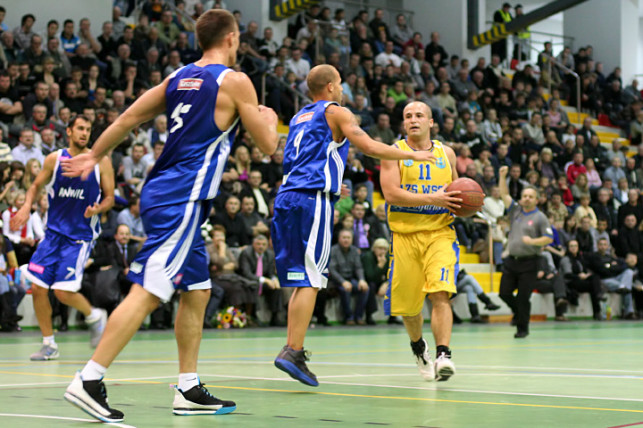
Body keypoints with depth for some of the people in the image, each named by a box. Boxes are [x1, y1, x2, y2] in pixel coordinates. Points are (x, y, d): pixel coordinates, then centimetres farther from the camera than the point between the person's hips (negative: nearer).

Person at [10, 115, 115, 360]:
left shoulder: (100, 162, -3)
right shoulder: (54, 160, 2)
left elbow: (109, 198, 2)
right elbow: (36, 186, 14)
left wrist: (98, 209, -19)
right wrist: (27, 206, -5)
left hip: (81, 236, -3)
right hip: (54, 232, 3)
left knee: (64, 291, -14)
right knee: (38, 287, -3)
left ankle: (94, 316, 17)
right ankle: (49, 345, 13)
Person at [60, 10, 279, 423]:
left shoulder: (179, 78, 15)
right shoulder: (235, 81, -5)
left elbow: (129, 117, 14)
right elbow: (268, 145, 0)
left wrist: (94, 156, 24)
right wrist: (269, 119, 21)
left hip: (161, 191, 9)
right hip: (182, 199, -9)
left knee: (198, 292, 15)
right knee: (146, 292, -13)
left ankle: (189, 389, 18)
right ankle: (89, 381, -17)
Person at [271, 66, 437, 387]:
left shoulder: (299, 117, 25)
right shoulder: (336, 112, 3)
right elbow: (371, 147, -7)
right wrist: (413, 155, 5)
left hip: (287, 197, 8)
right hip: (313, 199, -7)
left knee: (302, 280, 11)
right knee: (310, 280, -8)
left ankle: (293, 350, 8)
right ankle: (293, 351, -15)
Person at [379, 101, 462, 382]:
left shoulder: (446, 153, 12)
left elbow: (455, 189, 26)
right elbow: (391, 193, -12)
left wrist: (460, 204, 2)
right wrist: (432, 199, -20)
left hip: (440, 232, 1)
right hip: (405, 234, -1)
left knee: (440, 294, -19)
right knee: (407, 304, 8)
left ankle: (443, 356, -25)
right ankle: (418, 345, 38)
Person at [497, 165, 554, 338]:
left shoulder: (540, 217, -1)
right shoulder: (516, 211, 12)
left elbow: (549, 238, -6)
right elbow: (504, 194, 7)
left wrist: (532, 241, -19)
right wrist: (502, 177, -4)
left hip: (529, 262, -5)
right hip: (511, 260, 5)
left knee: (523, 297, -5)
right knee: (504, 293, 3)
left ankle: (523, 328, 9)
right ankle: (518, 313, 32)